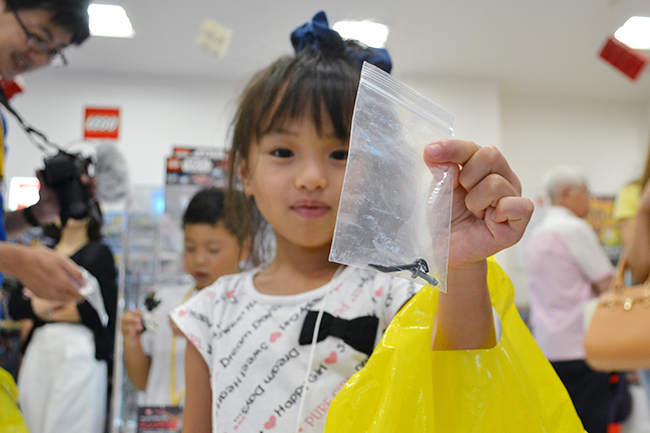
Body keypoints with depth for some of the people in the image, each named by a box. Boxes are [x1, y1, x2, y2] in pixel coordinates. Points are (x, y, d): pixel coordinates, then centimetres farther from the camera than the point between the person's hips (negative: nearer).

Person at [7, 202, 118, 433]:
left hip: (81, 351, -5)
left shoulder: (98, 253, 5)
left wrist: (48, 311, 0)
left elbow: (98, 310, -8)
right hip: (39, 351, 5)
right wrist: (37, 306, -10)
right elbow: (14, 306, 10)